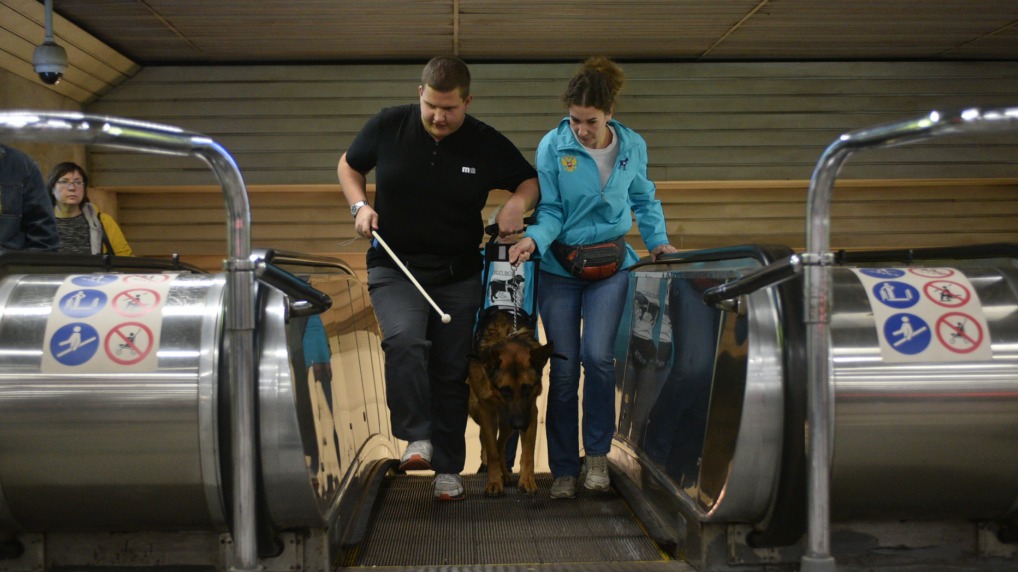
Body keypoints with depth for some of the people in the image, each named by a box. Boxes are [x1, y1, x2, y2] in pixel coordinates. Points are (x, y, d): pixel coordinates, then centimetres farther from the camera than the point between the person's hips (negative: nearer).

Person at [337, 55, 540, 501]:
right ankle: (417, 438, -14)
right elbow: (349, 165, 13)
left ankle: (447, 467, 19)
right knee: (405, 341, -29)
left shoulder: (486, 144, -4)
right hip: (394, 268, -1)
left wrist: (518, 202, -13)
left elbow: (531, 180, 9)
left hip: (459, 275, 1)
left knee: (451, 372, 5)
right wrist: (359, 205, -6)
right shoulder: (387, 126, -3)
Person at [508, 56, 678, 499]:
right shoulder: (552, 147, -9)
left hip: (611, 265, 1)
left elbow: (644, 201, 14)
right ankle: (564, 469, 15)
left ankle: (597, 453, 8)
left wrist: (658, 240, 2)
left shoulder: (633, 146, -2)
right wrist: (533, 239, -27)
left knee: (597, 355, -15)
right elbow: (550, 210, -9)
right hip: (560, 267, -1)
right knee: (563, 369, 1)